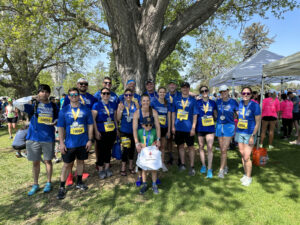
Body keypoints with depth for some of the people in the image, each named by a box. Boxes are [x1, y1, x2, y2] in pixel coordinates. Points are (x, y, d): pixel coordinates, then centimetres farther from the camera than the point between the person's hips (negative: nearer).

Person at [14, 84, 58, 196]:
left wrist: (54, 122, -8)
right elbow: (16, 103, -12)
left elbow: (57, 119, 13)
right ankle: (35, 185, 27)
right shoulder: (33, 105, -1)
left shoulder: (53, 106, 4)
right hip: (33, 138, 0)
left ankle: (48, 183, 27)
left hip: (48, 138, 0)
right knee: (35, 162, 12)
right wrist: (31, 98, -15)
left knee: (48, 161, 11)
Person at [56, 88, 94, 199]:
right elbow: (61, 128, 0)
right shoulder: (64, 111, -1)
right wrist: (61, 143, -5)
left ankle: (79, 182, 34)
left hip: (83, 143, 1)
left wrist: (90, 140, -3)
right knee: (67, 164, 6)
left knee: (81, 161, 15)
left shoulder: (86, 109, 0)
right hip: (69, 143, -1)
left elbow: (90, 125, 2)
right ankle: (62, 187, 19)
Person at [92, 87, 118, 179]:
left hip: (112, 131, 4)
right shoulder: (97, 105, -4)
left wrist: (117, 129, 14)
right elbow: (93, 119, -7)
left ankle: (107, 168, 26)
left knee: (109, 150, 12)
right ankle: (100, 170, 17)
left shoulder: (113, 104, 9)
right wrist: (96, 131, -13)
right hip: (101, 132, -4)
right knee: (101, 151, 2)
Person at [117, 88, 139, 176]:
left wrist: (137, 107, -15)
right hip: (124, 130, -2)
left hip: (134, 130, 2)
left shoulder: (135, 104, 0)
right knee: (126, 149, -5)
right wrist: (121, 109, -18)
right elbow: (118, 118, -4)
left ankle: (131, 166, 30)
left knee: (132, 148, 12)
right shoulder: (121, 104, -3)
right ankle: (123, 168, 14)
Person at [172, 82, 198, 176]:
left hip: (189, 128, -2)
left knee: (190, 147, 4)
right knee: (180, 146, 12)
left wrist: (193, 128, -7)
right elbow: (173, 113, 9)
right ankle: (182, 164, 27)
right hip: (178, 127, 3)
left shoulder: (193, 100, 1)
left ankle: (192, 167, 15)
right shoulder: (176, 99, 6)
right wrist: (173, 126, 4)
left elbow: (195, 115, -1)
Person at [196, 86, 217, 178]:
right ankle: (203, 165, 27)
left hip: (210, 128, 0)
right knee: (201, 147, 9)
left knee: (210, 147, -5)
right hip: (200, 128, 0)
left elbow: (216, 115, 16)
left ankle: (209, 169, 4)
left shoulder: (212, 103, 7)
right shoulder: (197, 102, 2)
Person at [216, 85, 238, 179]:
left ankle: (221, 170, 3)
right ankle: (225, 167, 29)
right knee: (222, 149, 11)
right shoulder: (218, 102, 5)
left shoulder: (233, 102, -4)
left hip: (229, 126, -4)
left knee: (224, 150, -7)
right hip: (219, 126, 4)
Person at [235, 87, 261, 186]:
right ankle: (245, 174, 29)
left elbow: (258, 122, -10)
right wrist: (236, 130, 11)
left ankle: (248, 177, 14)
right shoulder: (240, 103, 3)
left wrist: (253, 136, -14)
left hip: (249, 134, -5)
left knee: (247, 157, -4)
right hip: (240, 133, 5)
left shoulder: (254, 105, -12)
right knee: (242, 155, 13)